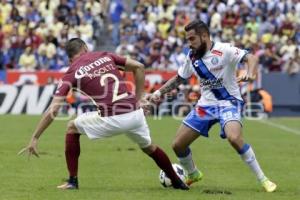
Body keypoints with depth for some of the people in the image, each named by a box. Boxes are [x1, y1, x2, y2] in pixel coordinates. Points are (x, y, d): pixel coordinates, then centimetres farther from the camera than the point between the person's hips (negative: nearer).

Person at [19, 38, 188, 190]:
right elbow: (139, 67, 13)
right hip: (135, 113, 4)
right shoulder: (105, 56, 16)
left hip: (110, 120, -4)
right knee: (148, 147, 33)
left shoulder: (73, 73, 7)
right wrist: (138, 98, 17)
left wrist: (35, 139, 5)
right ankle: (177, 181, 45)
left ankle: (73, 181, 19)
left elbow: (52, 111, 1)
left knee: (72, 128, 22)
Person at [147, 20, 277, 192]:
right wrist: (159, 92, 9)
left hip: (229, 102, -6)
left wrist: (250, 73, -44)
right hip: (206, 105, 7)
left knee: (234, 138, -34)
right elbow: (179, 79, 19)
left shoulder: (223, 50, -15)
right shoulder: (192, 57, 4)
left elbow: (251, 58, -24)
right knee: (178, 145, 2)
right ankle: (193, 174, 33)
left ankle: (263, 179, -20)